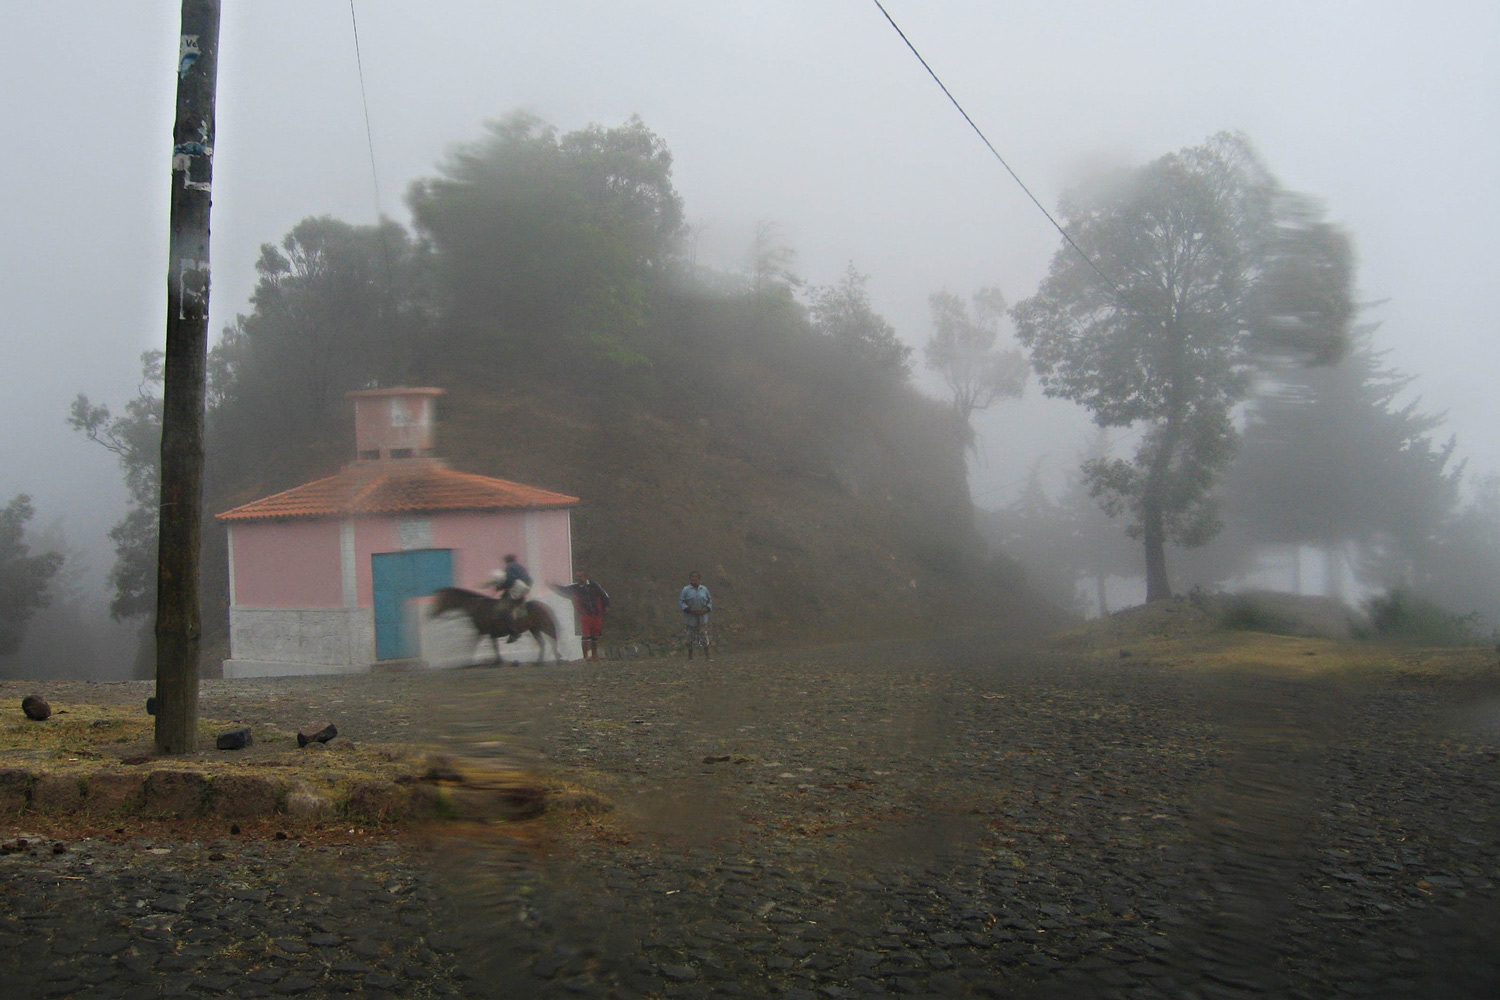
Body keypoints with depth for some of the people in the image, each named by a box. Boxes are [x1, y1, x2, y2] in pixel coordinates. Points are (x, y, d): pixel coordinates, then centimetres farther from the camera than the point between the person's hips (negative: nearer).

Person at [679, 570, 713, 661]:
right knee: (691, 638, 3)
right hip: (690, 618, -2)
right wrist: (691, 610, -18)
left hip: (702, 618, 2)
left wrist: (706, 609, -9)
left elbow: (710, 600, 11)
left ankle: (707, 655, 2)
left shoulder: (704, 589, 5)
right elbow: (680, 602, -7)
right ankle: (690, 656, 16)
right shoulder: (686, 590, -4)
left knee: (704, 636, -3)